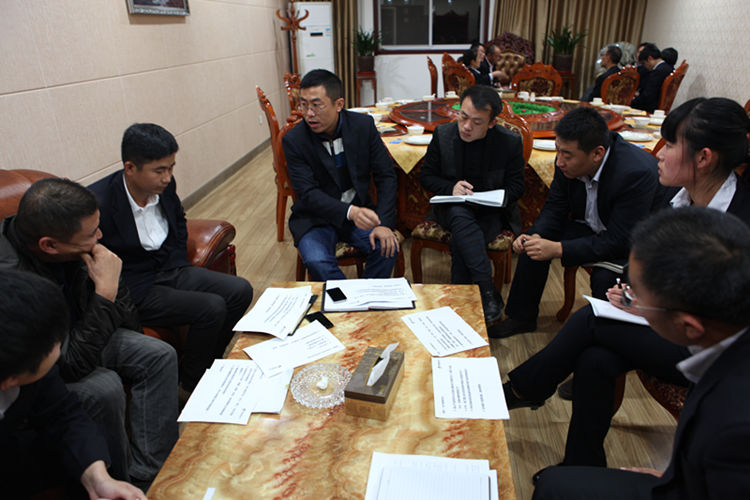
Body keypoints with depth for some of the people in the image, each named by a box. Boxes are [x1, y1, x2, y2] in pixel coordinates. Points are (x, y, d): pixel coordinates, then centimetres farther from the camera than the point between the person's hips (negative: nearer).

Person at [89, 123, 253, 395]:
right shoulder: (98, 203, -23)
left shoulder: (165, 186, -3)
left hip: (169, 270, 7)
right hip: (135, 290, -7)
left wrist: (179, 267, 6)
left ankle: (208, 363, 13)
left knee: (240, 291, -5)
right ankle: (189, 384, 3)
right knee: (211, 308, -22)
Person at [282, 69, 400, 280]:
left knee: (387, 248, -23)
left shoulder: (363, 125, -6)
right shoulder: (294, 140, -12)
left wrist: (384, 223, -16)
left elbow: (386, 176, -4)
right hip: (315, 217, -2)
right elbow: (308, 194, -19)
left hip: (359, 210, 2)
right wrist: (350, 212, -37)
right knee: (318, 263, -29)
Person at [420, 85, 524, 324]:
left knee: (460, 242, -33)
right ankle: (488, 295, -33)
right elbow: (426, 176, 4)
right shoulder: (443, 134, -3)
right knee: (462, 219, -36)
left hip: (492, 211, -1)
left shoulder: (511, 142, -7)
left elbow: (515, 187, 0)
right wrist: (451, 187, -17)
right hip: (454, 207, 1)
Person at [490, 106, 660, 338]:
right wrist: (537, 235, -23)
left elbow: (619, 240, -32)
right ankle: (522, 317, 7)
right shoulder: (568, 163, -17)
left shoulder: (638, 172, -34)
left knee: (605, 278, -32)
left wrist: (558, 249, -36)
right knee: (533, 244, -10)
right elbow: (555, 207, -2)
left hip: (633, 240, -6)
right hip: (590, 228, 6)